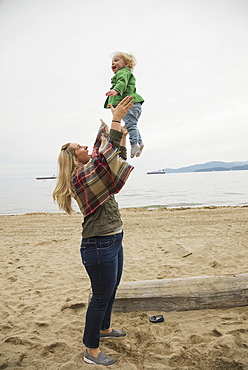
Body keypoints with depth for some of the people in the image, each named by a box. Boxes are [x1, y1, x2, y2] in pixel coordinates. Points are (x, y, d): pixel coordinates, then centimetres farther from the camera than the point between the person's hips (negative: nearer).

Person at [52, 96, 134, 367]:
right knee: (101, 297, 4)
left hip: (113, 241, 10)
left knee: (110, 290, 25)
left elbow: (116, 159, 18)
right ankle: (91, 351, 24)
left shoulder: (90, 173, 10)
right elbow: (106, 154, -28)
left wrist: (120, 137, 11)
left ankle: (104, 329, 47)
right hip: (99, 245, -10)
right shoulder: (80, 177, -19)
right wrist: (116, 119, -22)